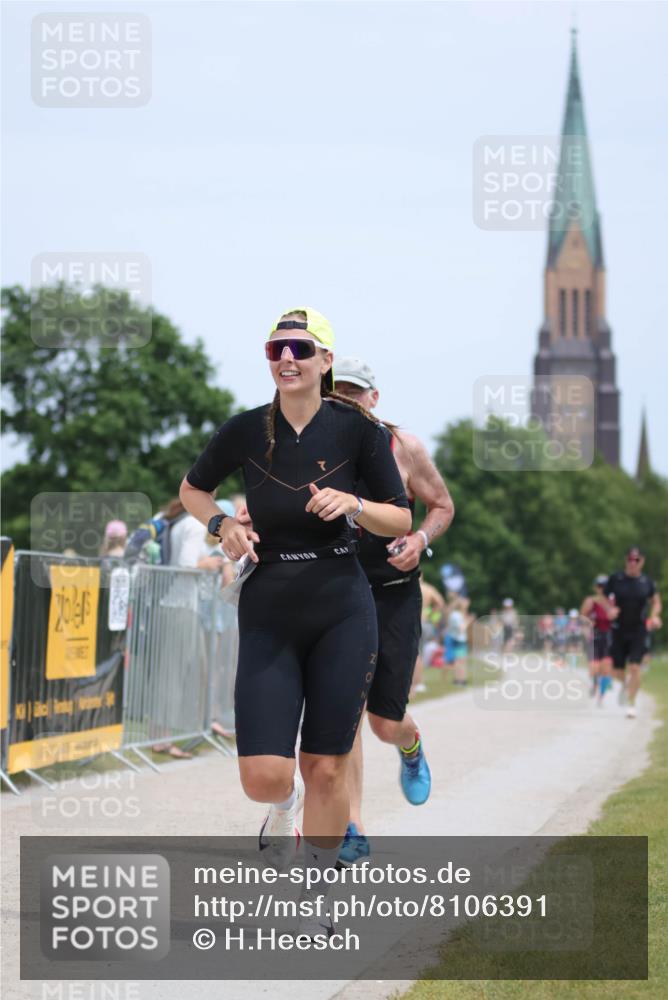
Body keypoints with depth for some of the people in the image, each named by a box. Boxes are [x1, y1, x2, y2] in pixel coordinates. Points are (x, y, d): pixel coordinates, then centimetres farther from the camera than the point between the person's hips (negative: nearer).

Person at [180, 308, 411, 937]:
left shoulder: (358, 429, -5)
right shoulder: (246, 431, -2)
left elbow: (401, 521, 1)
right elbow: (192, 488, 16)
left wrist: (352, 505, -18)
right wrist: (221, 524, -3)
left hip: (343, 613, -1)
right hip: (268, 616, 1)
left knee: (326, 770, 1)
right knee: (263, 778, -8)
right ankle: (285, 804, 30)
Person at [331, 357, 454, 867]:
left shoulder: (404, 448, -6)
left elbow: (443, 505, 7)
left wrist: (421, 539, -14)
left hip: (394, 596, -1)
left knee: (386, 721, 1)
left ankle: (411, 748, 41)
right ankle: (353, 830, -5)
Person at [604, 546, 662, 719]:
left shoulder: (647, 582, -2)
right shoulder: (615, 579, -5)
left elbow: (656, 602, 12)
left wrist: (654, 616, -6)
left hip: (639, 631, -1)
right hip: (619, 630, 1)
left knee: (634, 667, -14)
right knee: (617, 670, 7)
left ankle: (632, 704, -2)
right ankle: (625, 684, 44)